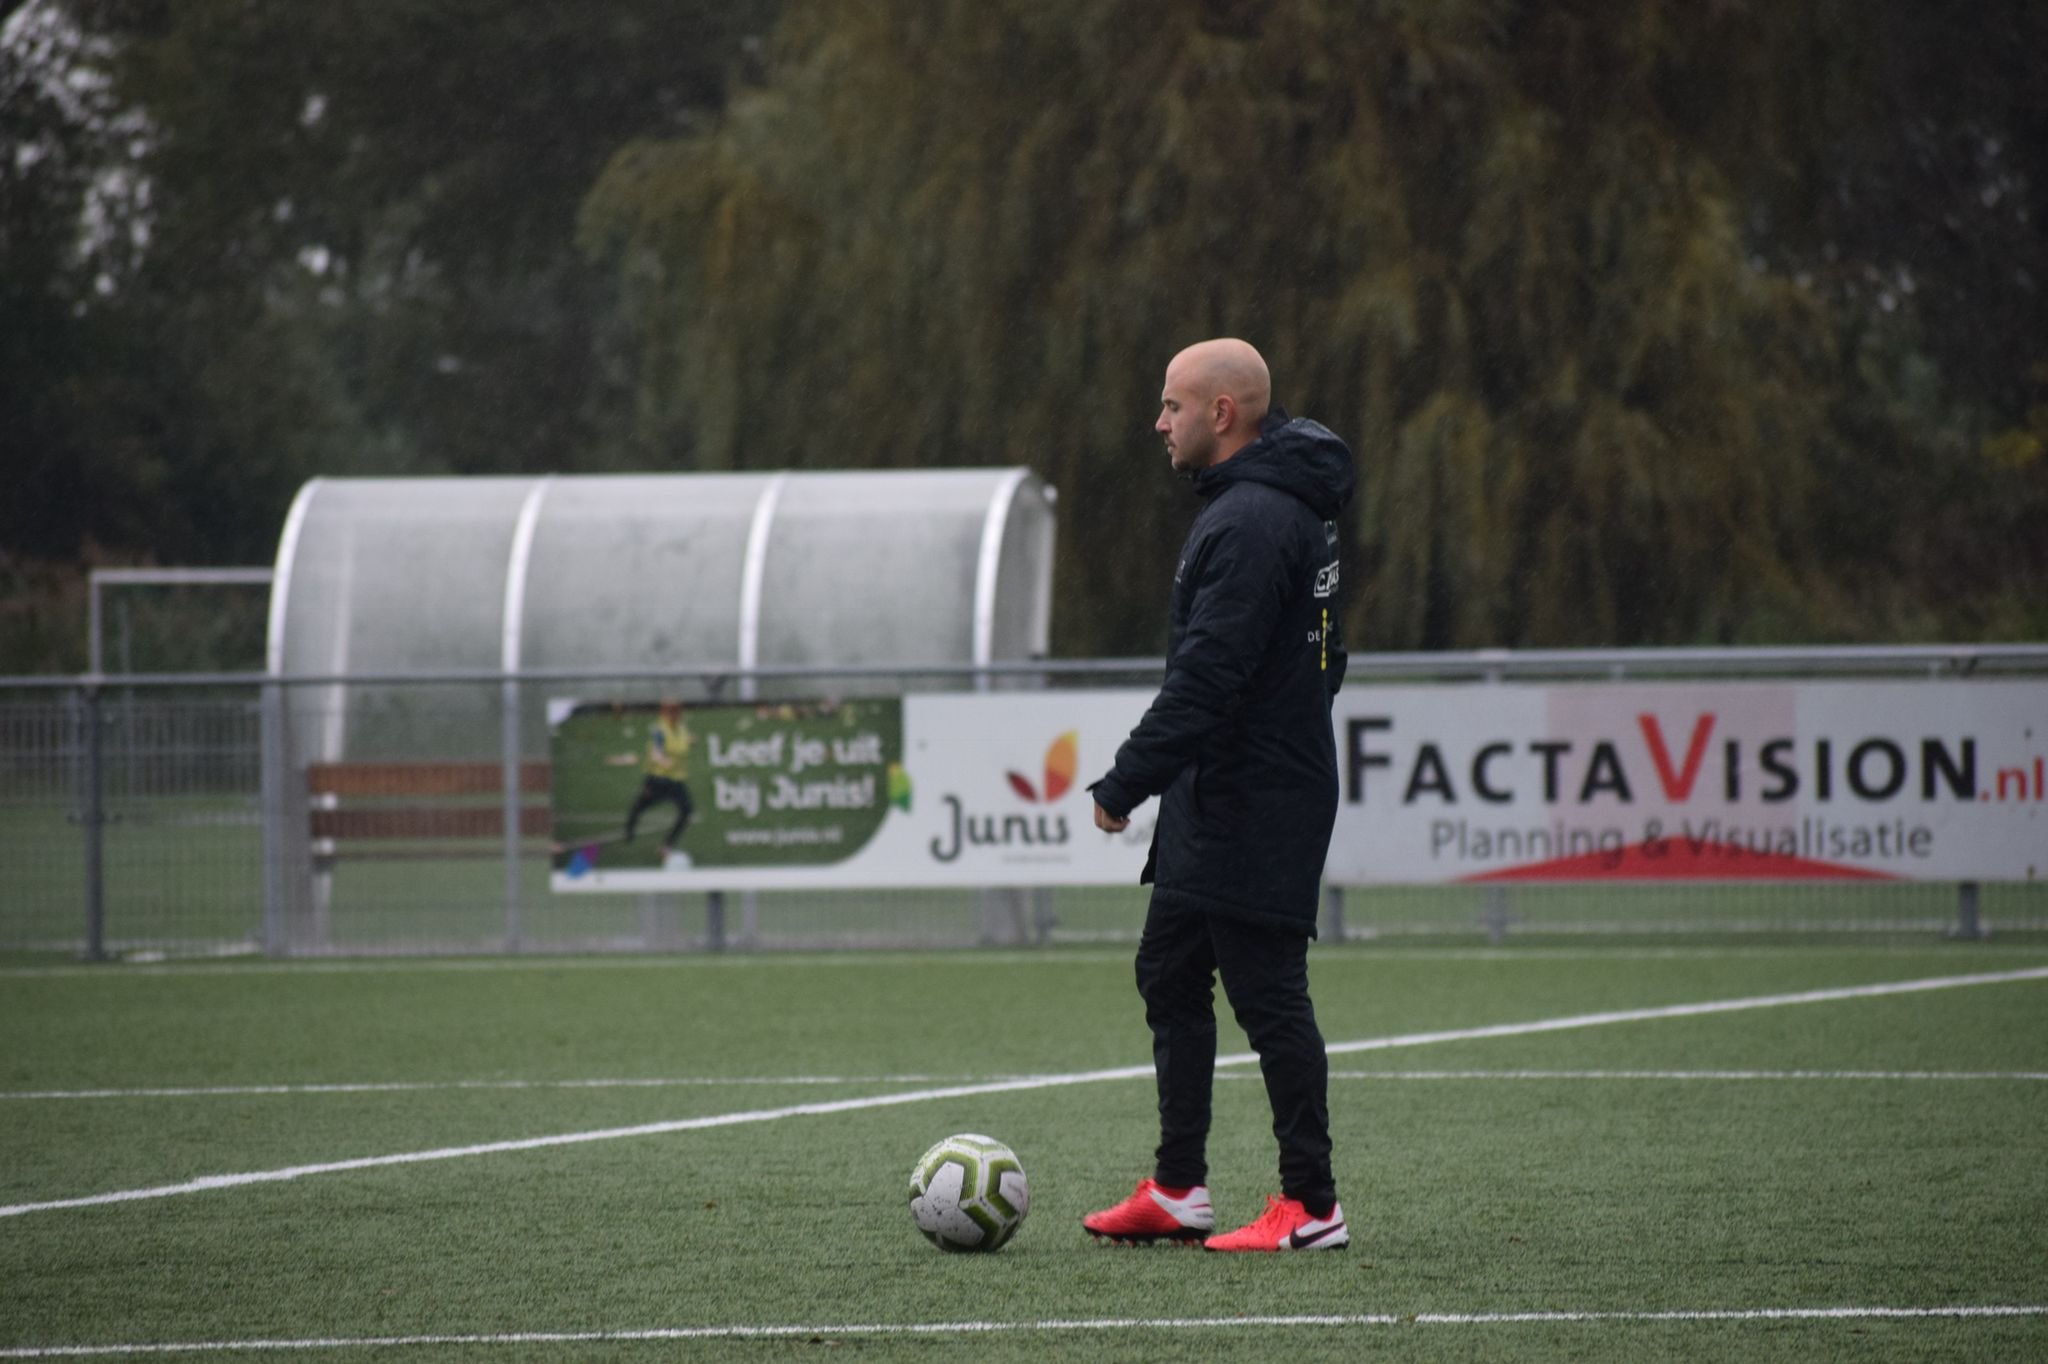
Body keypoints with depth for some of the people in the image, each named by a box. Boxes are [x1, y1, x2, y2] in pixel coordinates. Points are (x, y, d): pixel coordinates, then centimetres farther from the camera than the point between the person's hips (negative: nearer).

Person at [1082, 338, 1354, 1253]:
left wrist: (1125, 783, -21)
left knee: (1268, 997, -6)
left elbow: (1205, 680, -25)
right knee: (1170, 974, 15)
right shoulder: (1291, 506, 14)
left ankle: (1311, 1208, -1)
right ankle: (1178, 1190, 19)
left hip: (1252, 814, -11)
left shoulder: (1250, 522, -19)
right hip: (1216, 808, 11)